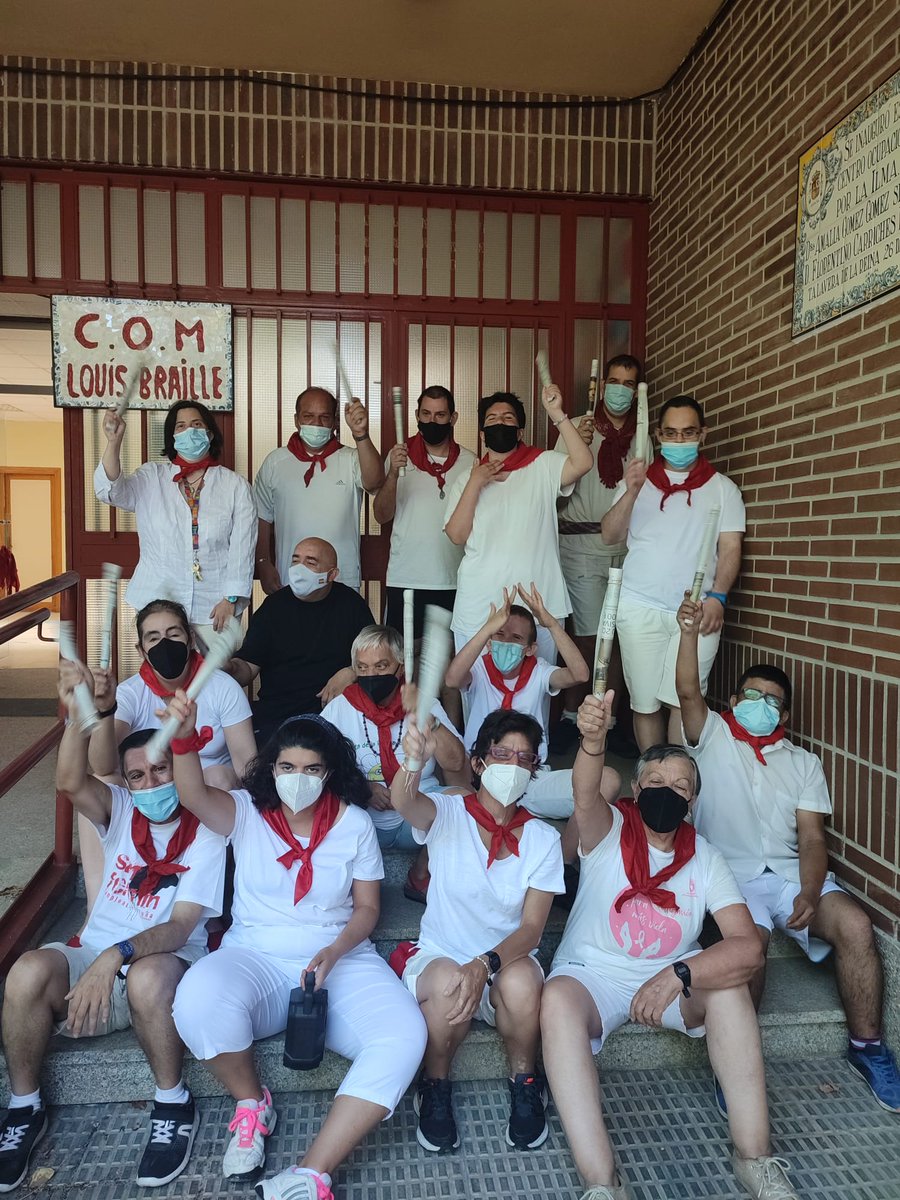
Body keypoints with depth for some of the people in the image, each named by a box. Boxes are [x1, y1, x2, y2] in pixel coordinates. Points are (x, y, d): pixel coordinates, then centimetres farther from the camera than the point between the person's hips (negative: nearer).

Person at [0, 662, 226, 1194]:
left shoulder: (204, 834, -4)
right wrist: (78, 715, -34)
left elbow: (180, 928, -14)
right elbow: (71, 782, -17)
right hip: (97, 959, 3)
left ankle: (174, 1106, -12)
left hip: (166, 961, -3)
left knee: (147, 978, -38)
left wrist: (117, 955, -32)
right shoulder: (121, 812, 6)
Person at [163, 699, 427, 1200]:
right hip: (256, 959, 0)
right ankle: (253, 1103, -4)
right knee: (198, 998, -34)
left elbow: (367, 908, 5)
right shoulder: (247, 812, -1)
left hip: (342, 958, 1)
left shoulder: (355, 824, 1)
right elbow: (195, 796, -23)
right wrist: (184, 738, -42)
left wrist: (335, 951, -15)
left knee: (405, 1035, -27)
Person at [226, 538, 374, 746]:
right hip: (273, 710, 2)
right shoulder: (274, 605, 9)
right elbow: (249, 666, 6)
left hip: (330, 706, -1)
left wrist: (350, 674, -8)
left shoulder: (350, 603, 7)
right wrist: (232, 667, -16)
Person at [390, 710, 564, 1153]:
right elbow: (403, 801, -33)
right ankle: (435, 1087, -4)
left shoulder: (543, 839, -3)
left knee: (521, 981, -33)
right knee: (447, 981, -35)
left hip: (507, 962, 1)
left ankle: (524, 1083, -2)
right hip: (438, 957, -1)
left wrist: (486, 964, -29)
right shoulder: (447, 813, -9)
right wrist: (413, 760, -58)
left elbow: (532, 928, -8)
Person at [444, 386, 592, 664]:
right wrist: (475, 484, -7)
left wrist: (556, 413, -17)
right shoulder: (466, 480, 11)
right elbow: (457, 535, 0)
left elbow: (582, 463, -15)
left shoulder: (543, 466, 4)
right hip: (478, 607, 2)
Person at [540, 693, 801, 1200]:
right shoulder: (609, 831, -10)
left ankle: (755, 1157, -15)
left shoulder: (705, 858, -4)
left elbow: (749, 947, -15)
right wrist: (594, 739, -58)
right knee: (557, 999, -33)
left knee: (727, 981, -27)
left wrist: (677, 975, -31)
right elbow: (586, 796, -36)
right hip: (592, 973, -2)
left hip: (673, 977, 2)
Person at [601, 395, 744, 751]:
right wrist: (631, 492, -13)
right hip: (640, 608, 1)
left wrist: (717, 596, -11)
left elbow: (730, 548, 5)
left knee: (684, 699, -7)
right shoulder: (637, 481, 14)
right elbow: (610, 536, 2)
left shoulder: (722, 488, 12)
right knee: (644, 701, 3)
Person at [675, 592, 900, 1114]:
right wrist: (690, 633, -25)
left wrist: (809, 893, -11)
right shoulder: (713, 737, 12)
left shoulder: (804, 762, 19)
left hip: (792, 873, 3)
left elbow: (812, 836, 8)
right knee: (749, 939, -32)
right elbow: (688, 691, -9)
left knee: (855, 925, -24)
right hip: (731, 875, -3)